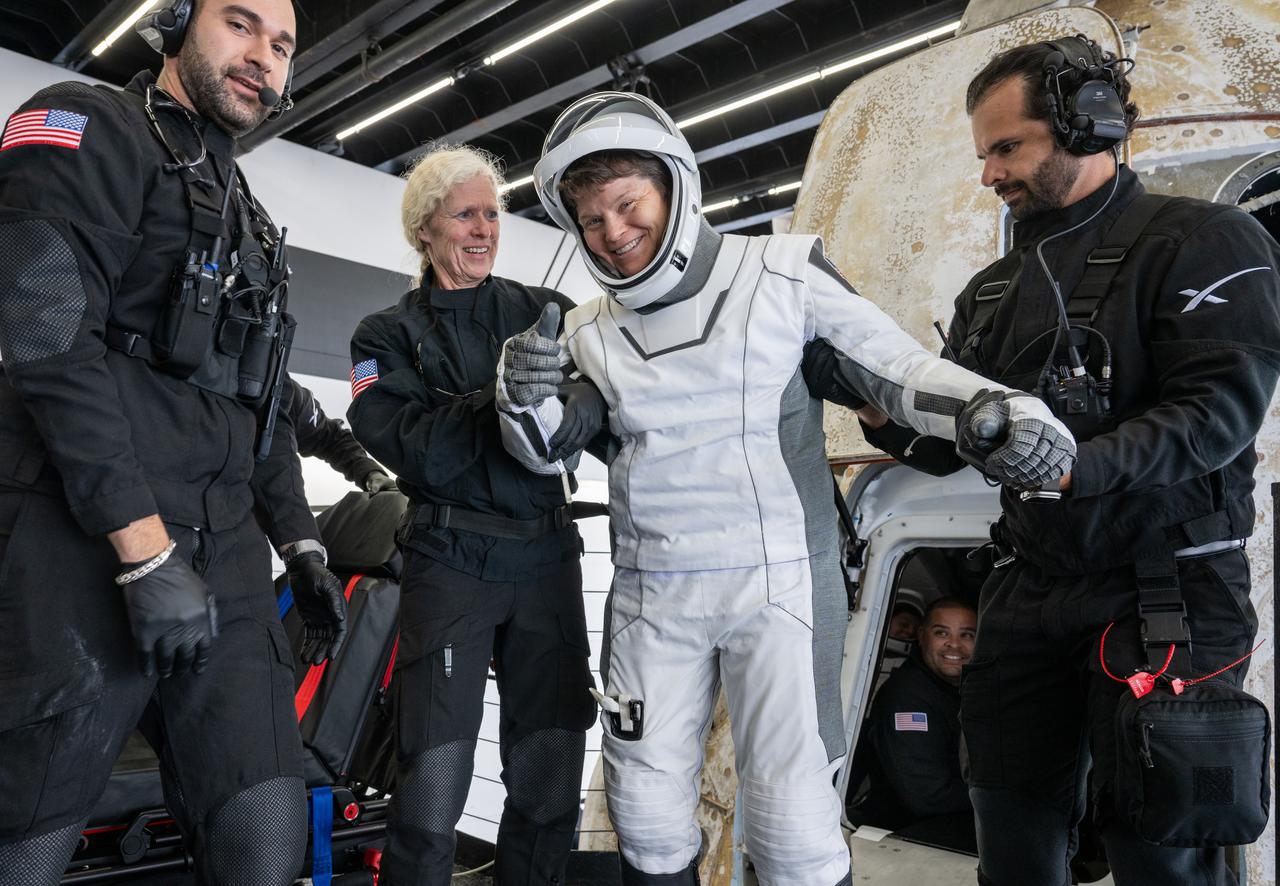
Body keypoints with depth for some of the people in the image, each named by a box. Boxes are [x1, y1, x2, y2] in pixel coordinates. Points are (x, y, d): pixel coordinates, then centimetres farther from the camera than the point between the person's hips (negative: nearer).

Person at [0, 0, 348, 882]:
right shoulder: (90, 128, 1)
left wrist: (303, 547, 18)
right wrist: (146, 553, -19)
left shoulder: (252, 224, 24)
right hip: (87, 553, -6)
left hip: (228, 560, 7)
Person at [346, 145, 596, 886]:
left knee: (552, 779, 5)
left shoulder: (544, 310, 11)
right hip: (452, 561, -2)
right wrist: (501, 398, -21)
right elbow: (414, 453, -9)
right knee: (433, 791, -5)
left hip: (548, 556, 2)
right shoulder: (390, 335, 6)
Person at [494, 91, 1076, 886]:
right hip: (652, 595, 4)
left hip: (780, 584, -4)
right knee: (646, 809, 14)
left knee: (794, 820, -3)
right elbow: (550, 451, 8)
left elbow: (892, 365, -3)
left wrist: (998, 410, -19)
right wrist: (527, 395, -13)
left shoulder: (786, 273, -6)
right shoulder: (591, 333, 6)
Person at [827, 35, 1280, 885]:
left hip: (1167, 588, -5)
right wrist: (888, 419, -8)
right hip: (1029, 591, 6)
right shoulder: (994, 290, 13)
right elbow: (948, 444, 13)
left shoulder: (1203, 239, -5)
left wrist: (1082, 466, -31)